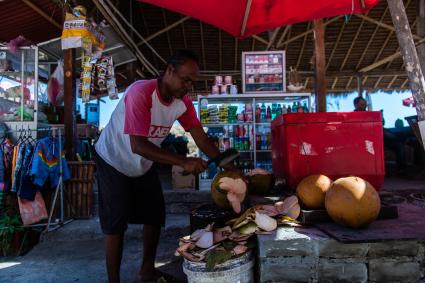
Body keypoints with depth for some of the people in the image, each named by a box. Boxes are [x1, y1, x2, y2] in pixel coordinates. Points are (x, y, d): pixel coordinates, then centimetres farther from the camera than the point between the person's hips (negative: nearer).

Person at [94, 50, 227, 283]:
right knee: (116, 224, -2)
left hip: (144, 165, 7)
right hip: (114, 162, -6)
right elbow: (137, 145, -38)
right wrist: (183, 162, -43)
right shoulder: (140, 93, -33)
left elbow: (200, 137, -12)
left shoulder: (183, 102, -13)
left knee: (155, 216, 10)